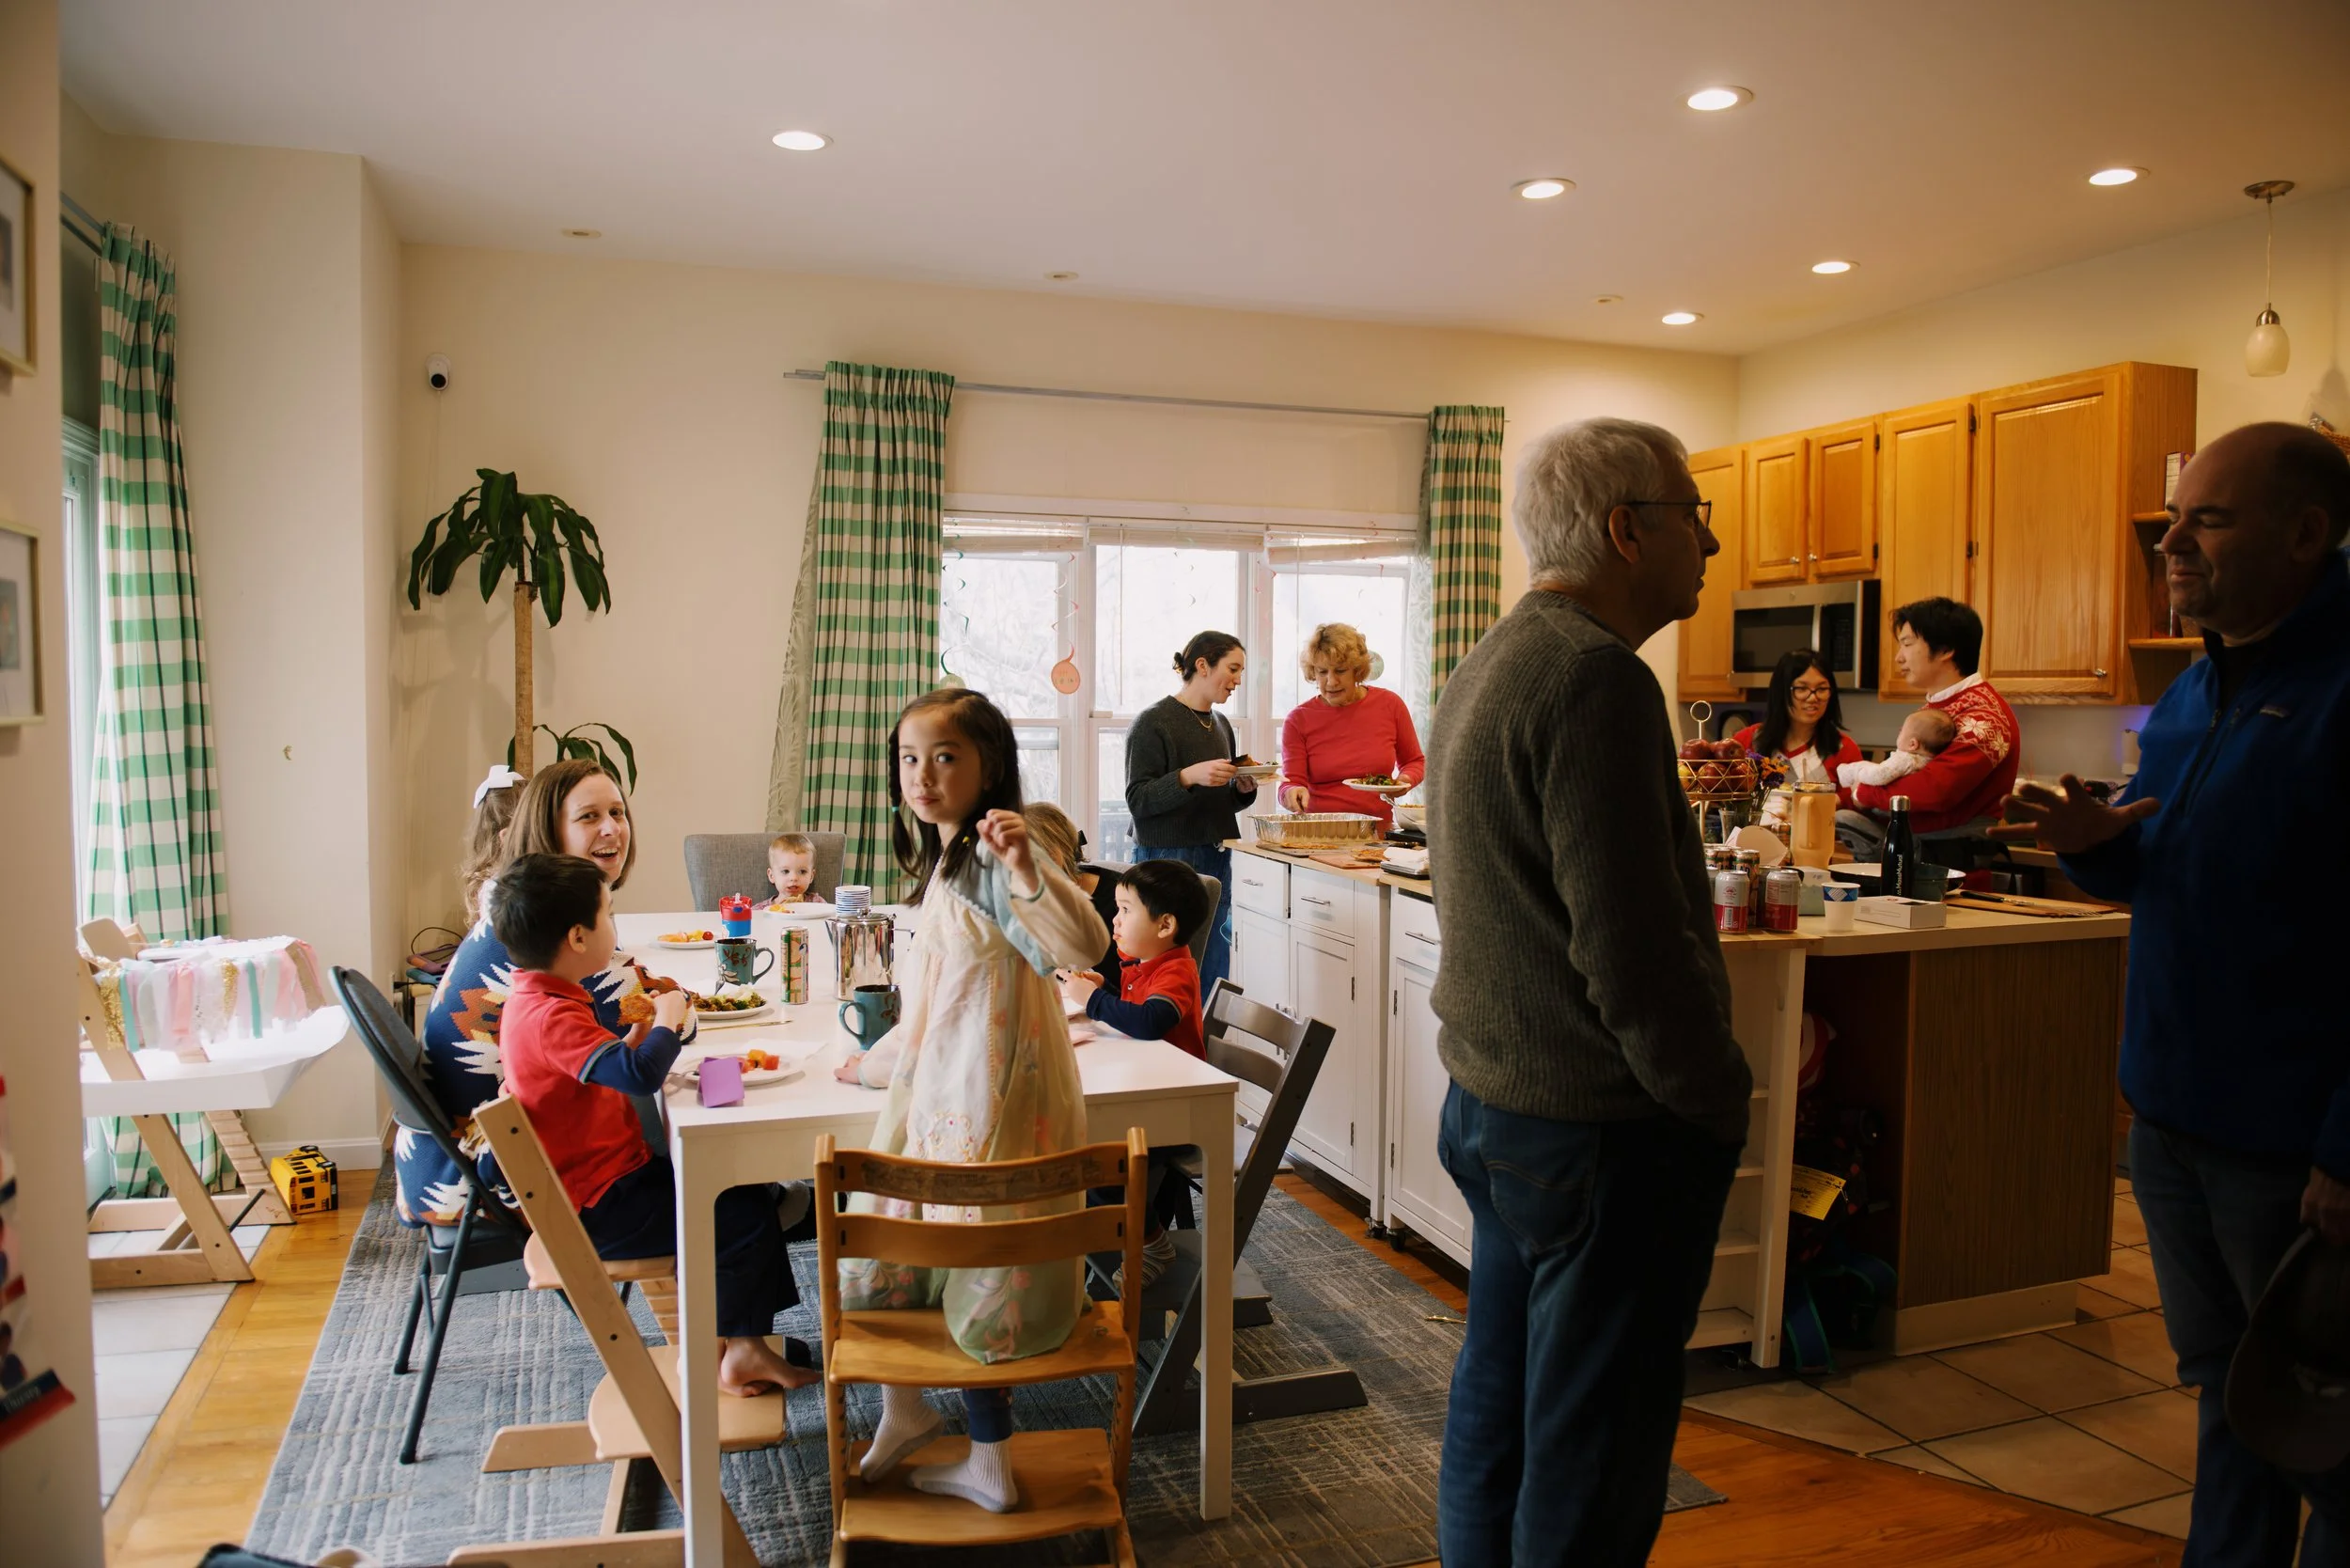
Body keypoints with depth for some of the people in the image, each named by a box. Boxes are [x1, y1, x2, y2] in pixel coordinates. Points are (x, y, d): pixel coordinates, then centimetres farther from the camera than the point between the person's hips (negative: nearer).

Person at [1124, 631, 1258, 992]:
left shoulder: (1220, 724, 15)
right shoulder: (1153, 722, -8)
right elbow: (1137, 799, -13)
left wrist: (1243, 789, 2)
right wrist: (1189, 776, -25)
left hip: (1216, 860, 7)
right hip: (1168, 858, -7)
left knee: (1214, 980, 7)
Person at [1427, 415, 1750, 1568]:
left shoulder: (1487, 664, 11)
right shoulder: (1596, 676, -20)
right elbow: (1632, 945, -24)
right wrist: (1721, 1098, -9)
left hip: (1488, 1097, 10)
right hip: (1601, 1127, -10)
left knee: (1495, 1408, 21)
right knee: (1591, 1468, 5)